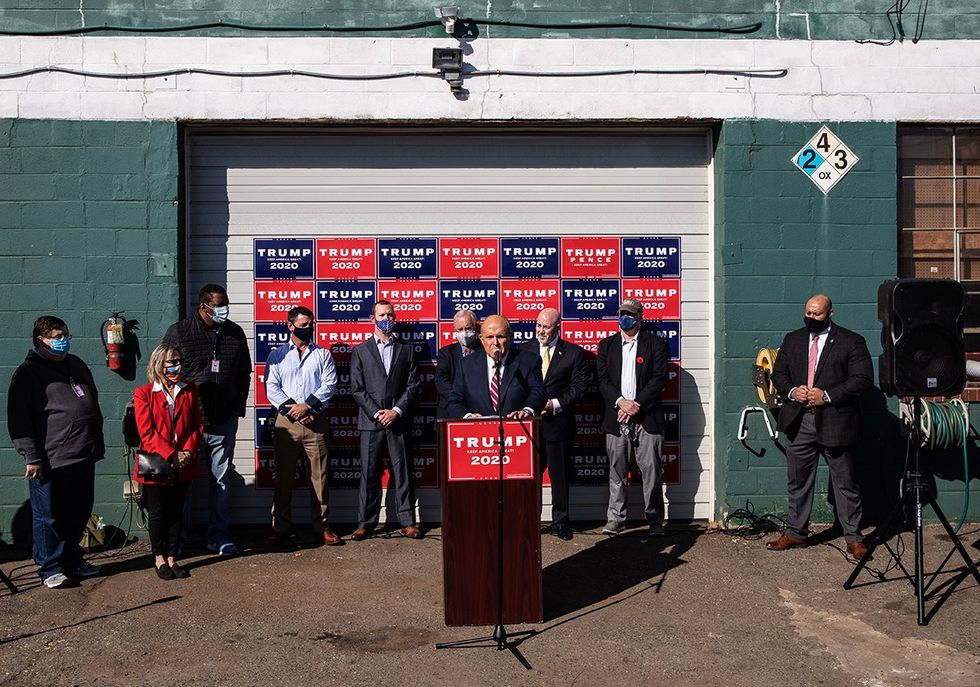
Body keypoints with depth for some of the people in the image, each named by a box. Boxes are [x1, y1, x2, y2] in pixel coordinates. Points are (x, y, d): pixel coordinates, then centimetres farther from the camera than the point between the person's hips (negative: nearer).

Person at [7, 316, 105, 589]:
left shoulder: (77, 365, 15)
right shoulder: (27, 372, -5)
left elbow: (93, 406, 23)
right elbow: (18, 419, -10)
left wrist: (98, 444, 20)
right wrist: (32, 456, -16)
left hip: (83, 457, 6)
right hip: (50, 462, -6)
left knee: (79, 514, 15)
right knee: (49, 518, 4)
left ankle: (72, 560, 30)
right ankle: (50, 568, 17)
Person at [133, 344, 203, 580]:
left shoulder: (190, 391, 7)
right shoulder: (144, 393, -5)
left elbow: (197, 426, 6)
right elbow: (147, 433, -10)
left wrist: (188, 451, -10)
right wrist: (171, 455, -17)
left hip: (184, 465, 3)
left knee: (177, 513, 10)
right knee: (157, 513, 7)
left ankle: (171, 558, 20)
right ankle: (159, 558, 21)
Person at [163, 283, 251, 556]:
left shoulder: (235, 333, 7)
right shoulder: (178, 332, -4)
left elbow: (244, 374, 15)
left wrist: (238, 408, 9)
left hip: (224, 421, 3)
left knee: (222, 478, 8)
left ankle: (218, 534, 20)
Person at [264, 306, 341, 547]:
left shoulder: (323, 354, 11)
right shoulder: (277, 355, 10)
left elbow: (329, 385, 0)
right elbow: (271, 387, 2)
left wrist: (307, 405, -11)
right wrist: (291, 409, -10)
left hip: (315, 420, 0)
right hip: (286, 421, 0)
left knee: (319, 475, 1)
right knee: (283, 477, 4)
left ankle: (322, 526, 8)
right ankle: (280, 529, 10)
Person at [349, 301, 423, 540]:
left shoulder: (406, 349, 11)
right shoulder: (360, 351, 8)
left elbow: (413, 385, 5)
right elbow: (357, 389, 2)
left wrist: (397, 411, -7)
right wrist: (377, 413, -8)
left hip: (397, 420, 1)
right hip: (370, 421, -1)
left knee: (402, 471, 2)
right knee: (369, 473, 2)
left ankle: (407, 521, 8)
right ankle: (366, 523, 9)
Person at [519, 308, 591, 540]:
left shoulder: (574, 353, 2)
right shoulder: (524, 350, 9)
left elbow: (581, 387, -2)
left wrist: (555, 404, -12)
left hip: (558, 423, -1)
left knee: (559, 474, 7)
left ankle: (560, 522, 18)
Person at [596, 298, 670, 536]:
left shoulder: (656, 344, 6)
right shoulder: (607, 345, 13)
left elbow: (659, 379, -4)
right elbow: (602, 380, 5)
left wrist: (636, 405, -12)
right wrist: (620, 401, -12)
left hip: (647, 417, -2)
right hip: (616, 418, 2)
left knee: (651, 471, 0)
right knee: (617, 471, 4)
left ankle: (655, 522, 9)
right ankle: (615, 519, 12)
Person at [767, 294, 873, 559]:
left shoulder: (851, 341, -2)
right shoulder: (792, 339, 12)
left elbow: (862, 378, -9)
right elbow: (778, 372, 13)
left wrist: (827, 395, -17)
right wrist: (791, 391, -8)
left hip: (836, 422, -4)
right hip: (799, 422, 4)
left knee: (845, 483, 4)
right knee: (798, 481, 12)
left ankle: (853, 538, 14)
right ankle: (795, 533, 23)